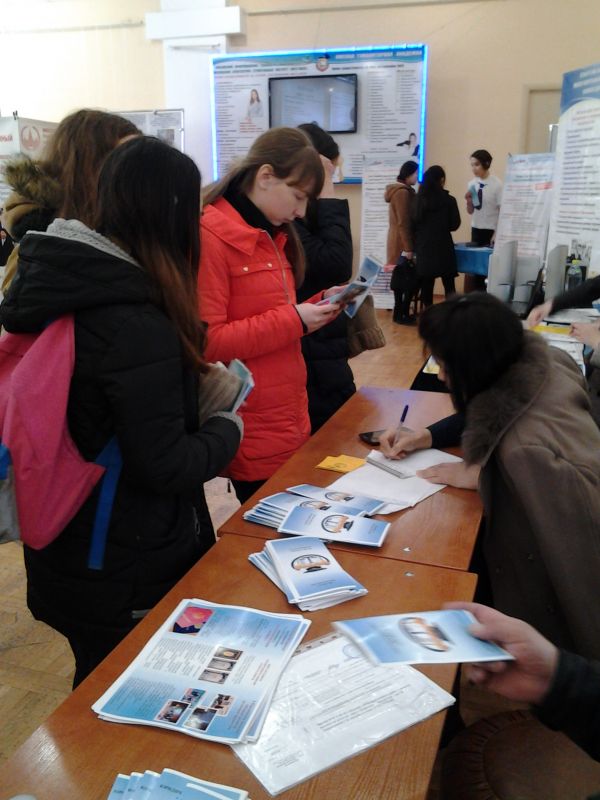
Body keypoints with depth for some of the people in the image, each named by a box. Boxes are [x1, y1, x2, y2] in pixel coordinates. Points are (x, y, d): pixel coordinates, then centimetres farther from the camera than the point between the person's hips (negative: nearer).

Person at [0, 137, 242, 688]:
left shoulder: (52, 286, -2)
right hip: (131, 572, -8)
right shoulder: (138, 326, -28)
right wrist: (228, 427, -6)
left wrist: (195, 380, 8)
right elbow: (165, 467, -24)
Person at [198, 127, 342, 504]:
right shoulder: (209, 237, -15)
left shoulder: (271, 235, 13)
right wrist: (293, 320, -19)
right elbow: (206, 343, -21)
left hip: (290, 423, 9)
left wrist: (319, 305, 3)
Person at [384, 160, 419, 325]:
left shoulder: (401, 190, 17)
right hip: (403, 244, -10)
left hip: (398, 243, 10)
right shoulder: (403, 192, -15)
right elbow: (403, 223, -20)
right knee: (410, 280, -6)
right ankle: (402, 313, -1)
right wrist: (408, 248, -21)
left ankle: (399, 312, 16)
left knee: (401, 279, 11)